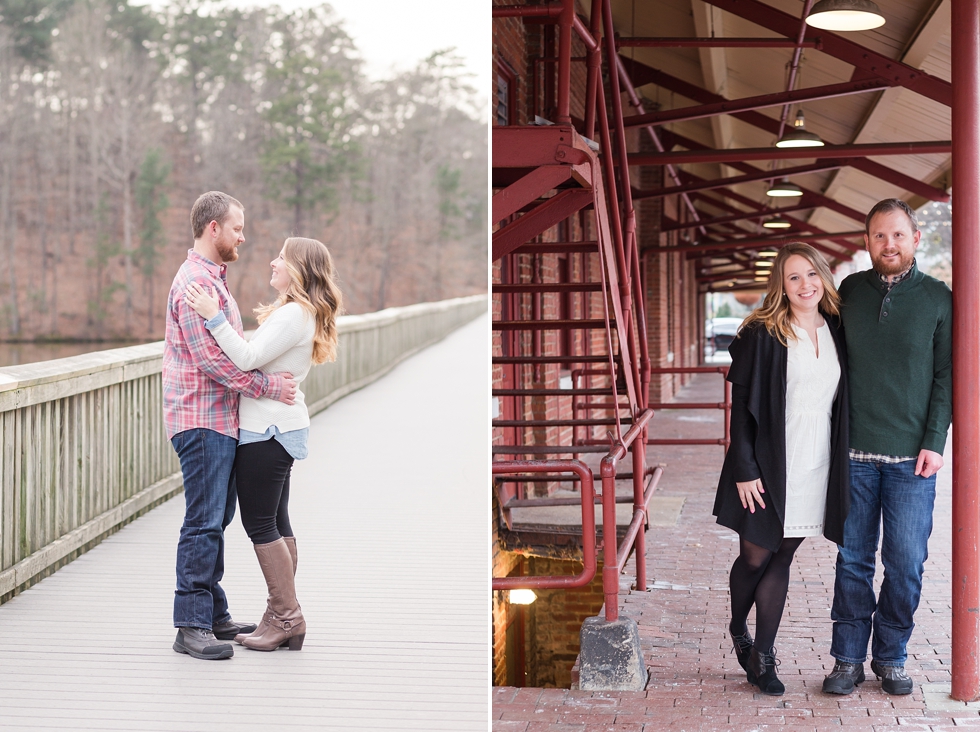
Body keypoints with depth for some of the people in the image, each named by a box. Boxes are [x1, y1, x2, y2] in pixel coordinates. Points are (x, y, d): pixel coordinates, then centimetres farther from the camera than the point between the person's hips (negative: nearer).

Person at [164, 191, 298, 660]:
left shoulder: (213, 279, 20)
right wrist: (267, 385, -17)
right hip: (202, 420, -10)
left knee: (216, 520, 13)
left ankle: (214, 616, 20)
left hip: (220, 421, 10)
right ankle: (191, 626, -6)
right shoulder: (195, 281, -14)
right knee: (204, 524, -9)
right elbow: (211, 358, -20)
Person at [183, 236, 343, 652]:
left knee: (260, 523, -5)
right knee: (276, 523, 12)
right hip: (277, 427, 11)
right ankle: (284, 617, 16)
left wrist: (214, 317, -24)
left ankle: (286, 615, 1)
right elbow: (256, 358, 14)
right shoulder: (298, 314, 17)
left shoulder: (295, 314, -16)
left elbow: (248, 358, -24)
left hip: (269, 430, -11)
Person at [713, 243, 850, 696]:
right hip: (768, 467, -4)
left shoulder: (836, 331, 7)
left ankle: (762, 659, 15)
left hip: (816, 467, 4)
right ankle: (738, 629, 33)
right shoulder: (762, 335, -8)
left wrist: (839, 464, 9)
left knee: (782, 559, 8)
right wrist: (744, 470, -13)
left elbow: (841, 399, 14)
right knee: (755, 557, 4)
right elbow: (742, 406, -8)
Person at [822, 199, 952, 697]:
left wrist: (935, 442, -6)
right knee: (853, 559, 6)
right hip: (854, 453, 1)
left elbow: (947, 375, 2)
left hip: (912, 456, -1)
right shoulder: (850, 291, 7)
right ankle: (848, 658, 15)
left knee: (906, 563, 2)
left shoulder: (937, 298, 2)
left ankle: (891, 657, 17)